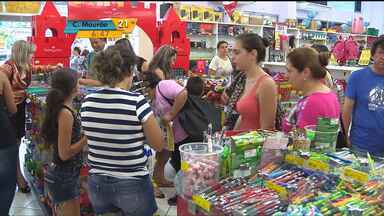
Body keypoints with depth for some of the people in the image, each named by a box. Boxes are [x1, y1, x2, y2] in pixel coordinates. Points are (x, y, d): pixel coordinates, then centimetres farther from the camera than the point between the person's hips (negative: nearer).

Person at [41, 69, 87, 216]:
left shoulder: (62, 109, 3)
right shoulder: (66, 113, -23)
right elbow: (64, 153, -22)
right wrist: (87, 137, -18)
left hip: (64, 174, 9)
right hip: (64, 176, -9)